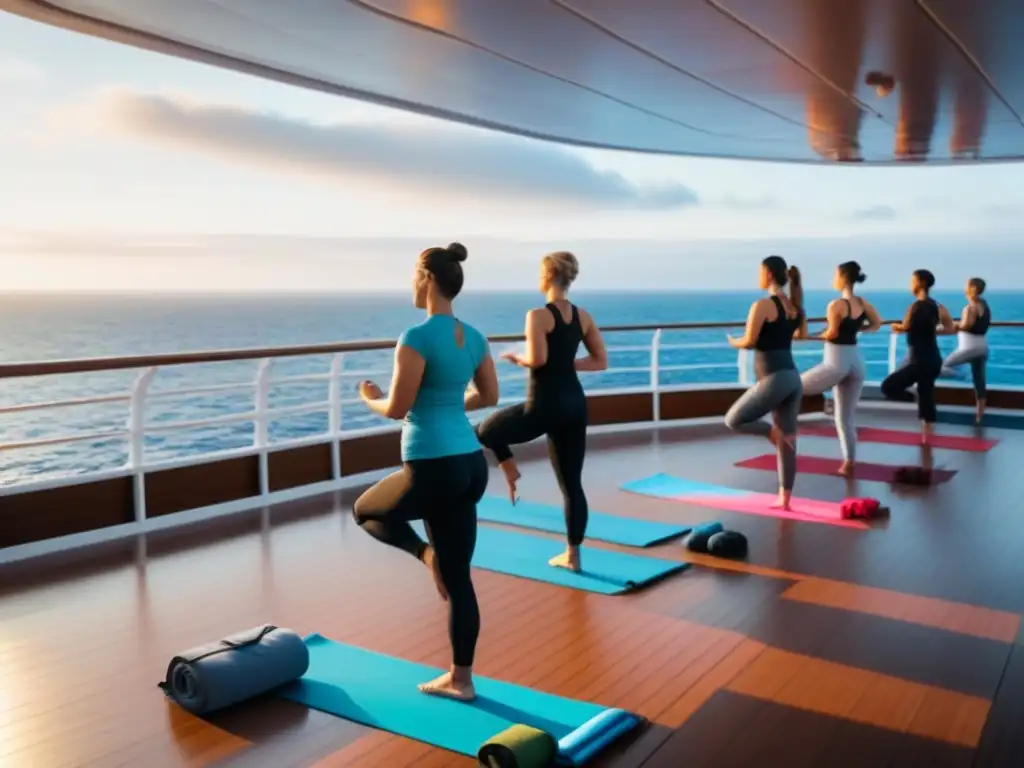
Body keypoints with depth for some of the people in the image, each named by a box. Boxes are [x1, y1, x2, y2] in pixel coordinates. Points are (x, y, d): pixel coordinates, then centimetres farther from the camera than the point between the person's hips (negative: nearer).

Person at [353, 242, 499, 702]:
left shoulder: (417, 337, -16)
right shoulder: (473, 337, 8)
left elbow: (396, 409, -13)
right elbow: (489, 396, 18)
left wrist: (369, 398, 8)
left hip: (433, 469, -8)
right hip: (471, 464, 8)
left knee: (366, 510, 24)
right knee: (459, 578, 15)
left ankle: (427, 554, 0)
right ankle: (460, 680, 23)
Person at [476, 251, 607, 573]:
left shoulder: (538, 315, -12)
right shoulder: (583, 316, 8)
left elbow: (537, 359, -24)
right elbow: (600, 361, 10)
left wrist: (516, 357, -3)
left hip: (545, 405, -7)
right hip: (575, 404, 7)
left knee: (486, 430, 21)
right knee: (572, 484, 12)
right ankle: (572, 555, 17)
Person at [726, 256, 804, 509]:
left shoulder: (762, 305, -11)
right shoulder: (795, 306, 11)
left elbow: (749, 342, -13)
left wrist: (733, 341, 7)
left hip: (773, 379, -8)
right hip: (793, 378, 8)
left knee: (733, 420, 9)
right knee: (787, 443, 11)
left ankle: (775, 432, -7)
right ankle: (784, 498, 15)